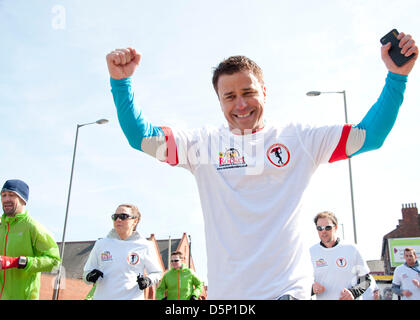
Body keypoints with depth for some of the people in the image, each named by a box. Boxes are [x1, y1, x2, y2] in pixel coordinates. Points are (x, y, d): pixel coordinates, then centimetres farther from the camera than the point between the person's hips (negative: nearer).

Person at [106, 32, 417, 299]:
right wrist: (121, 80, -11)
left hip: (289, 287, -1)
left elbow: (368, 136, 4)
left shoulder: (298, 139, 4)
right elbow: (141, 137, 0)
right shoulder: (205, 143, 4)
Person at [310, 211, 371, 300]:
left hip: (347, 297, -1)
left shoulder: (351, 249, 4)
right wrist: (311, 288, -13)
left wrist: (353, 292, -8)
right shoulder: (310, 252, 3)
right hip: (321, 298, 1)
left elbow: (365, 279, 8)